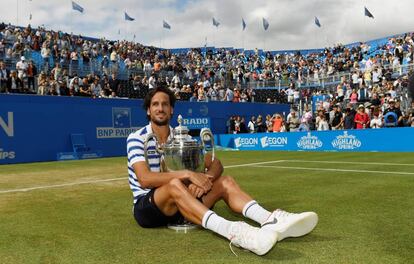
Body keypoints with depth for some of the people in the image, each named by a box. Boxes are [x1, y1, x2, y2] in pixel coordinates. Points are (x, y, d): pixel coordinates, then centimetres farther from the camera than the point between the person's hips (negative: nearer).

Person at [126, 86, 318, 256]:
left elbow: (216, 165, 2)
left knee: (225, 182, -12)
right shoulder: (136, 138, -7)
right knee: (175, 184, -37)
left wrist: (203, 179, -22)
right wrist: (188, 174, -32)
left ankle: (271, 221, -35)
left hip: (178, 205, 5)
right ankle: (233, 232, -57)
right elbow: (145, 179, -24)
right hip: (147, 207, -5)